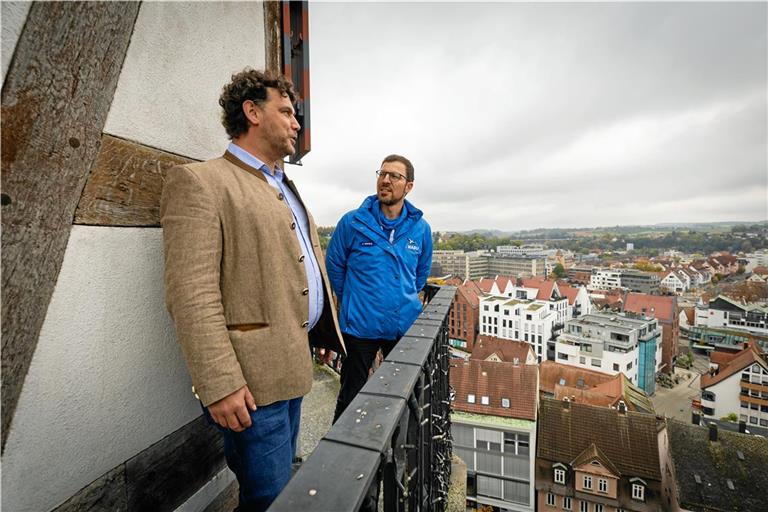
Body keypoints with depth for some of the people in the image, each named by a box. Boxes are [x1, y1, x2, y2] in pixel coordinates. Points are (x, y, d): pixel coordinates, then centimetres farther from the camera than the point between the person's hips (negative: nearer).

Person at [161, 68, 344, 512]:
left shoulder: (287, 188, 17)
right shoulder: (199, 181, -9)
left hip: (294, 363, 8)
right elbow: (192, 293, -17)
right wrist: (220, 384, -20)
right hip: (251, 377, -8)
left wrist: (325, 330, 16)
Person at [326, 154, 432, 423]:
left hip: (406, 326, 4)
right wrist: (351, 302, 8)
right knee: (351, 396, 13)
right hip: (360, 326, -3)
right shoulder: (353, 222, -10)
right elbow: (334, 266, 1)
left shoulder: (420, 227, -1)